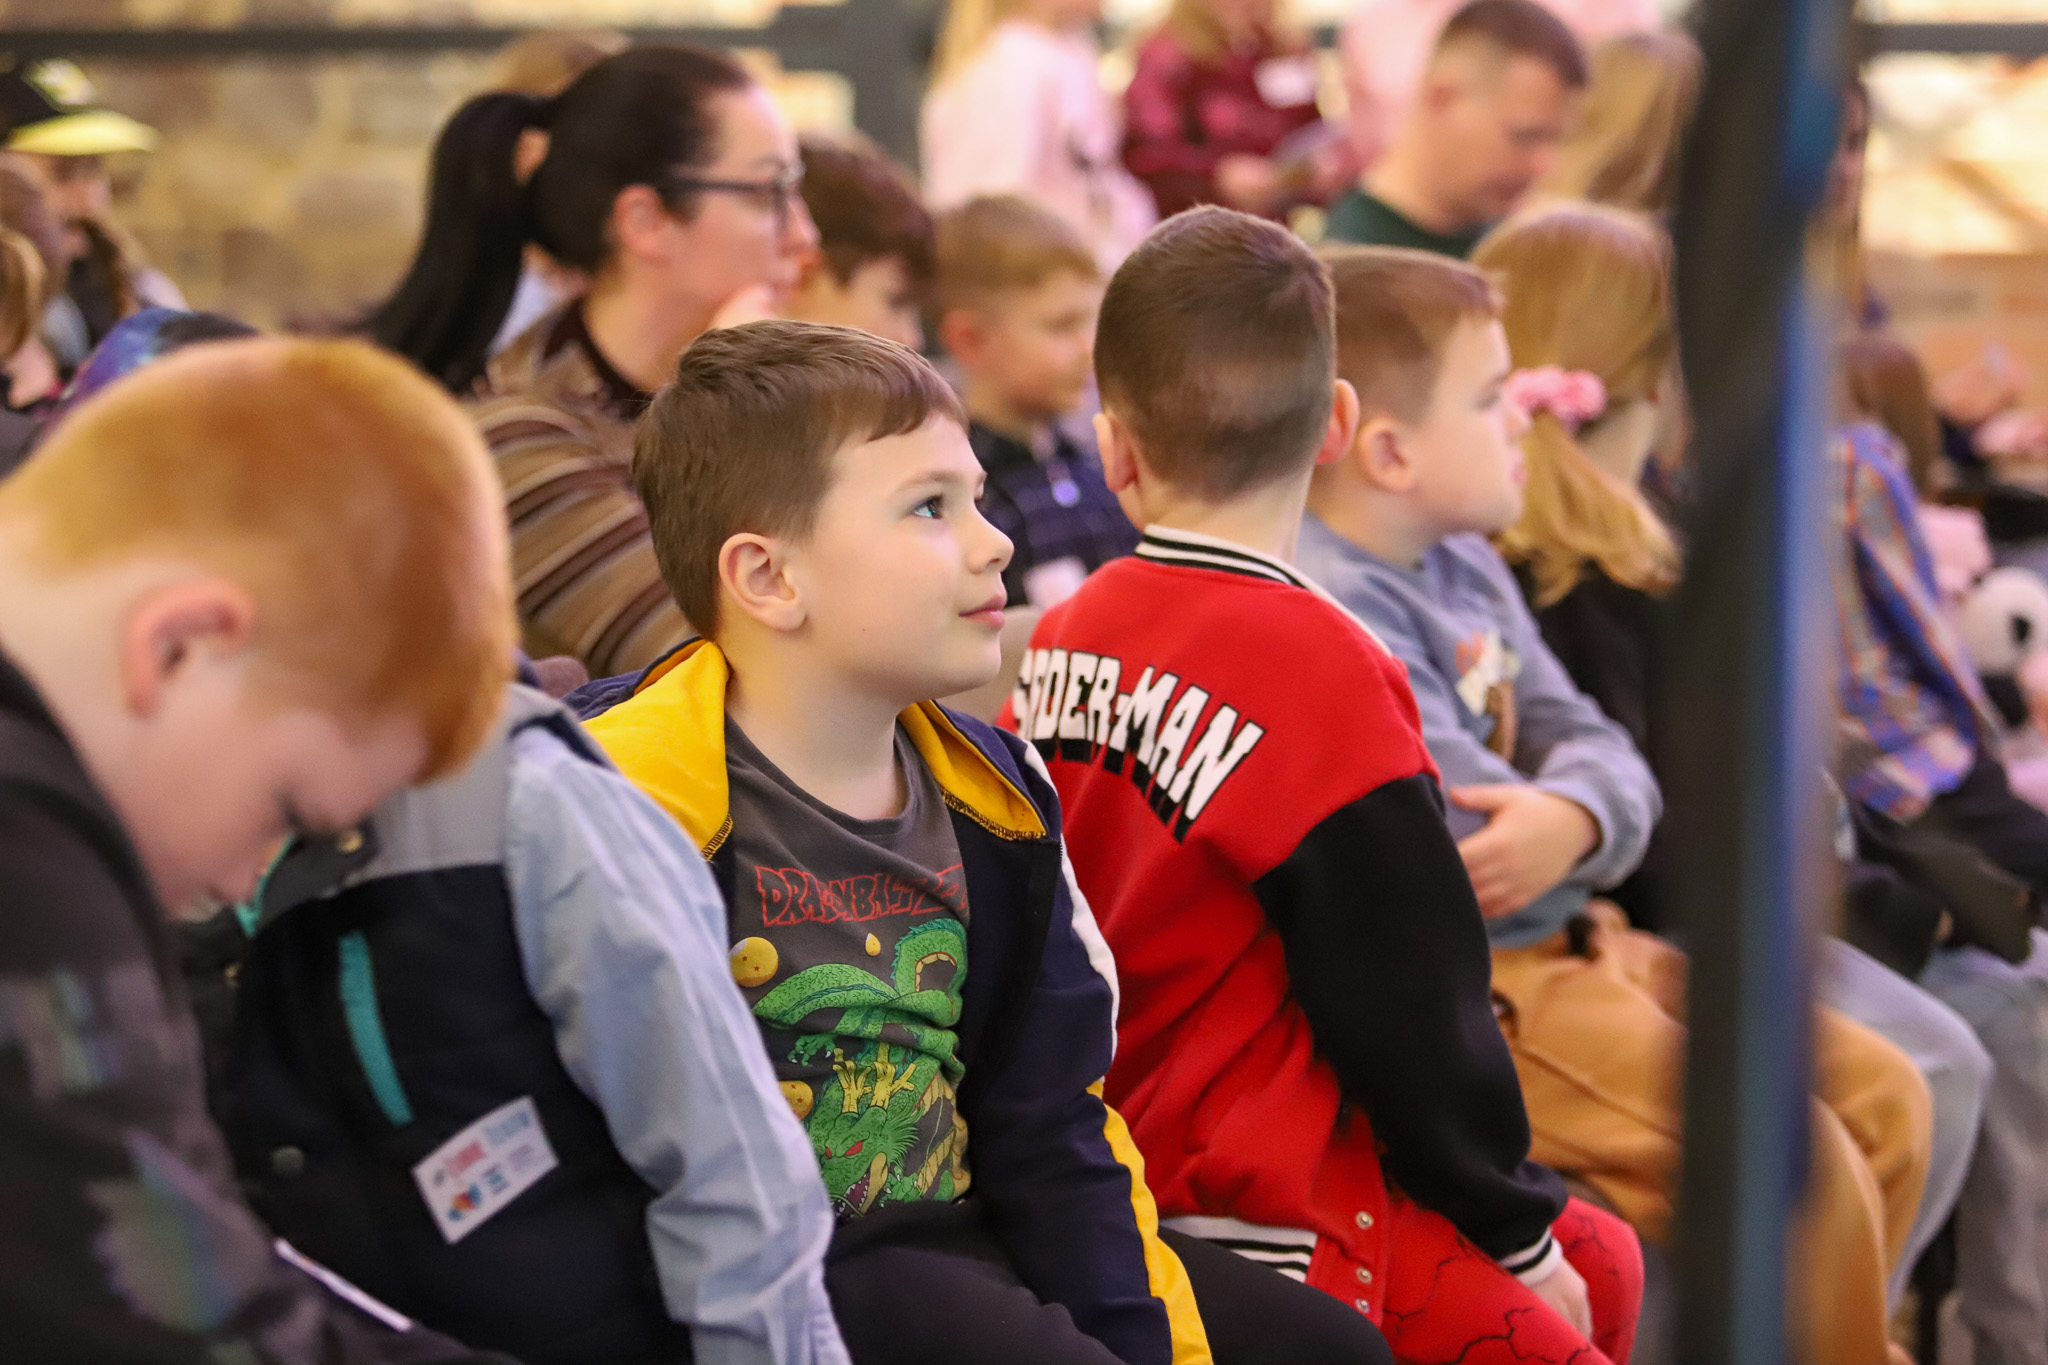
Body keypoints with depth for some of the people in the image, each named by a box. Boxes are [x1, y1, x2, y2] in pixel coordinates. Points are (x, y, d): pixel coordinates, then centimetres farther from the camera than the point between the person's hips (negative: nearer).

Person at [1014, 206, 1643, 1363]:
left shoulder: (1062, 640, 4)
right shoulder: (1322, 669, -18)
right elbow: (1410, 1005, -14)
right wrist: (1517, 1233, 1)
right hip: (1272, 1232, -8)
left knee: (1601, 1263, 18)